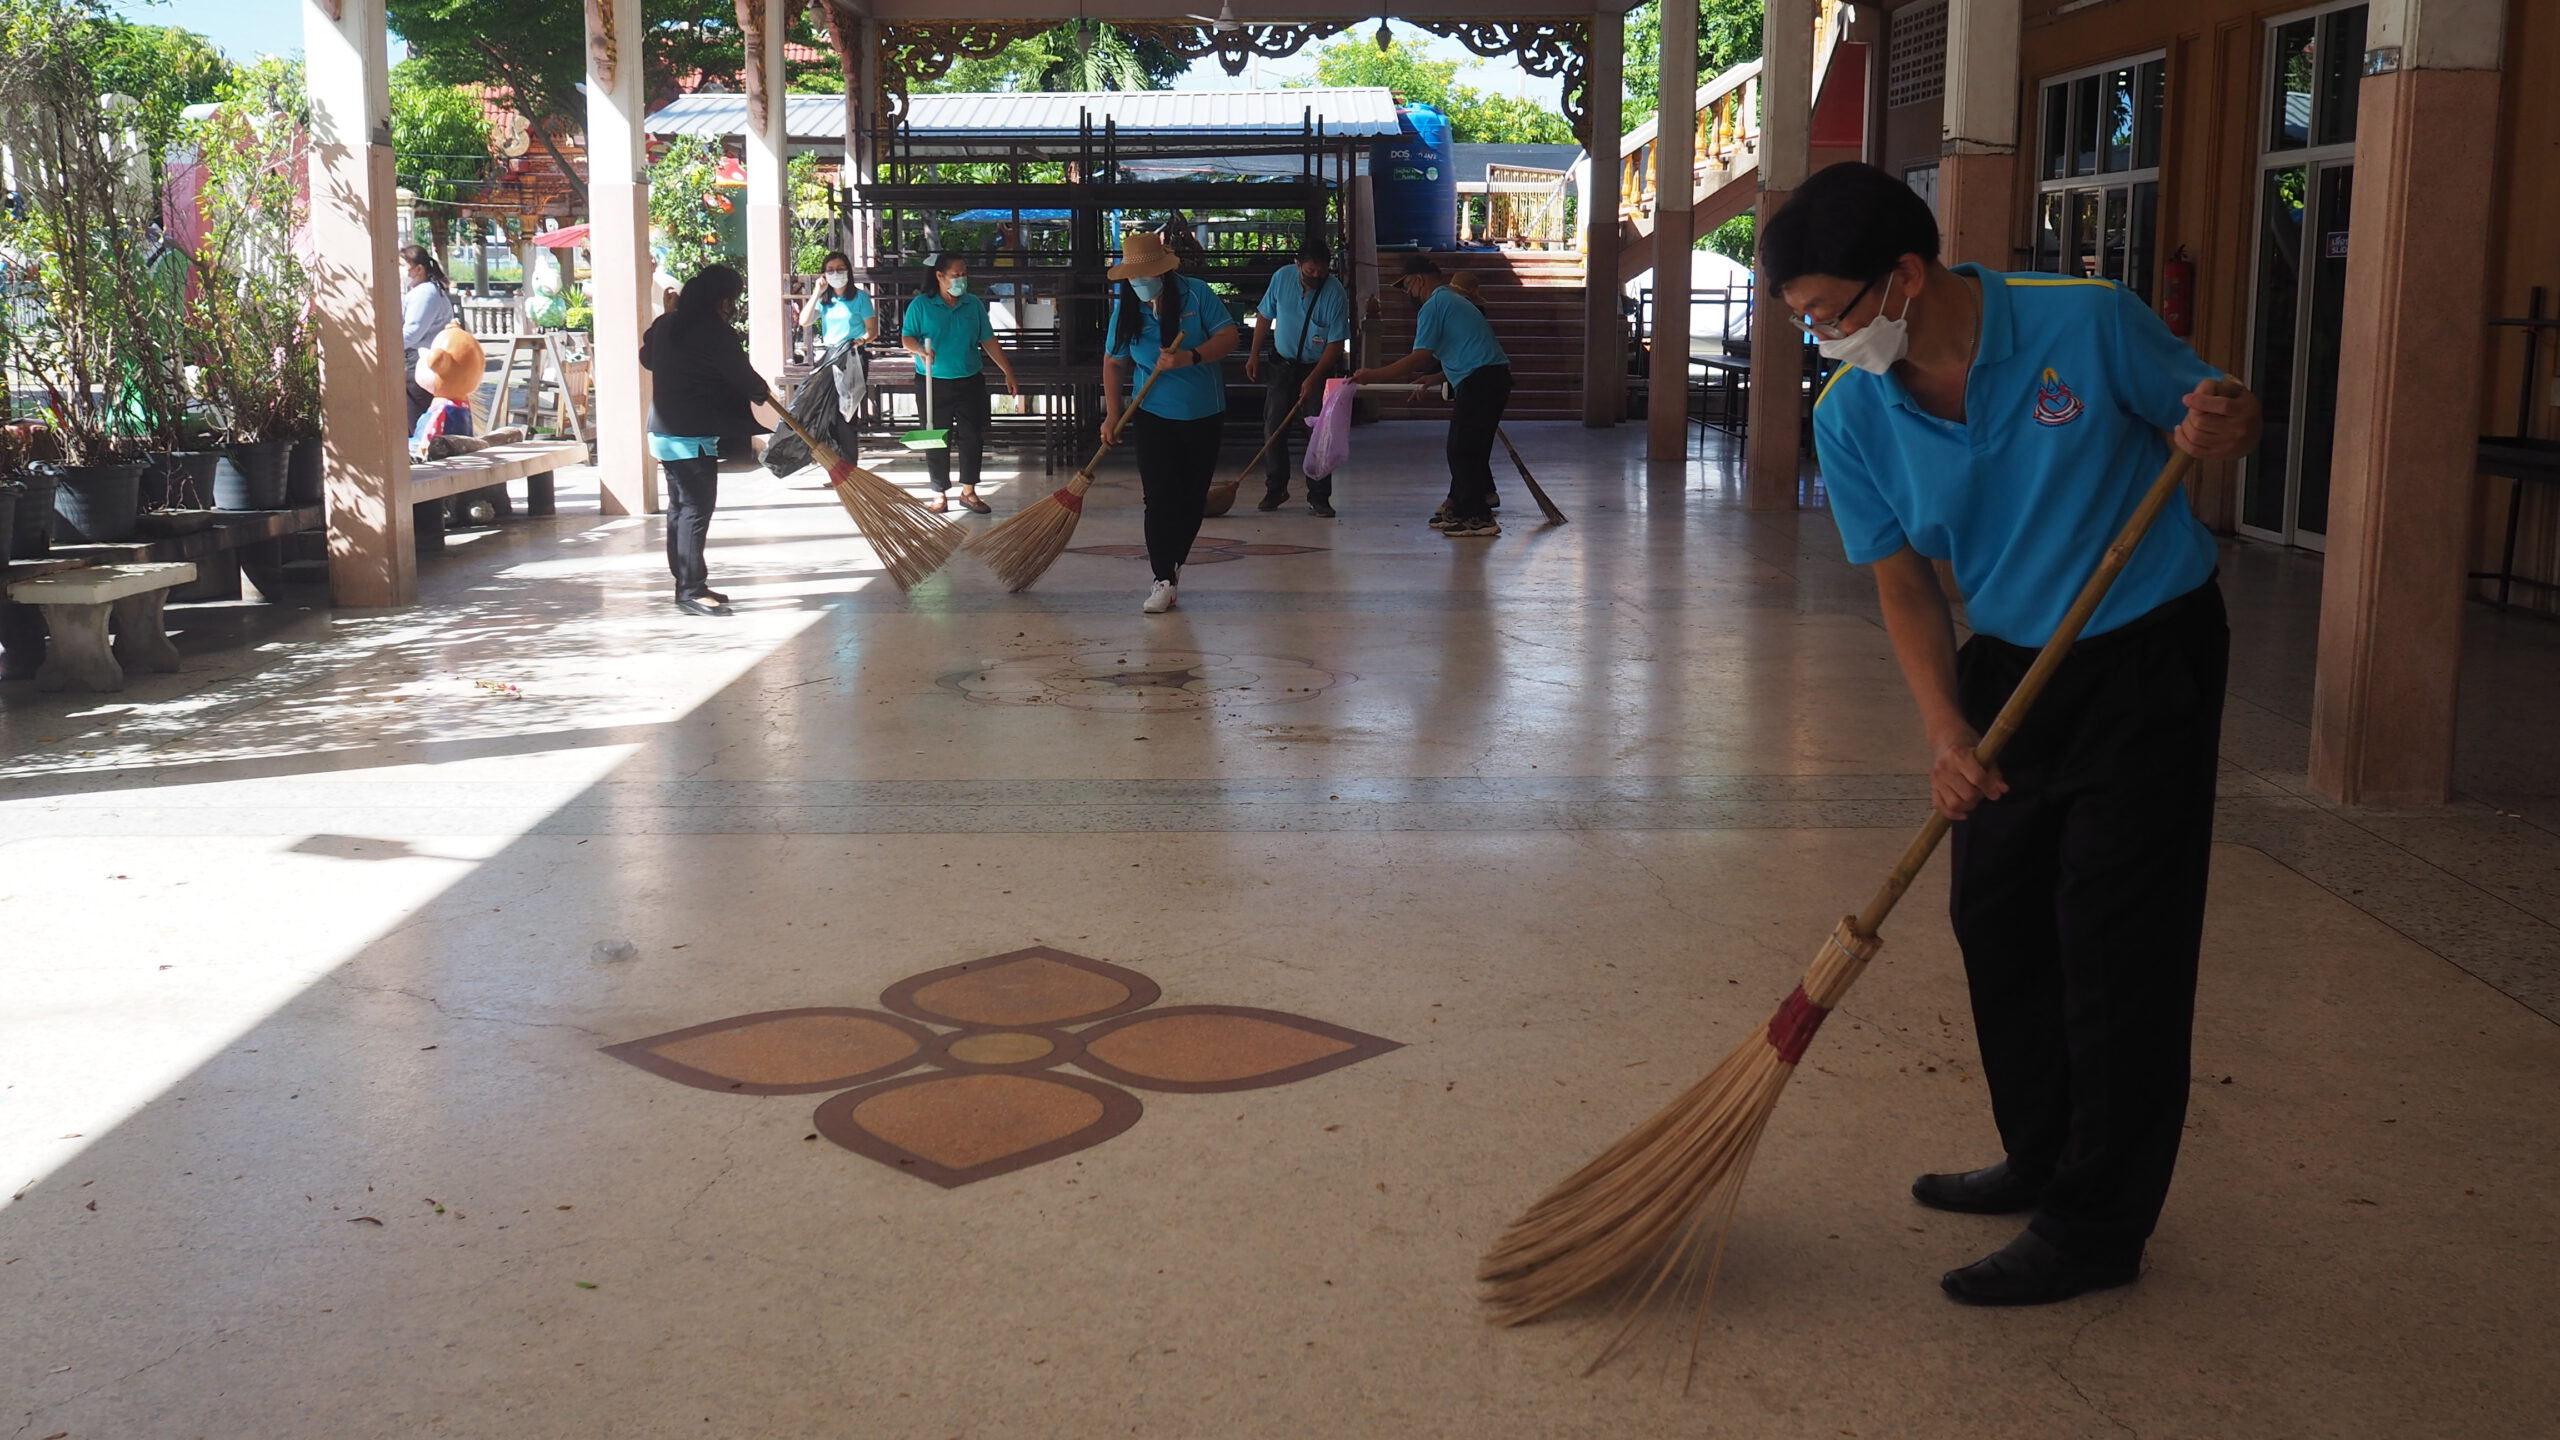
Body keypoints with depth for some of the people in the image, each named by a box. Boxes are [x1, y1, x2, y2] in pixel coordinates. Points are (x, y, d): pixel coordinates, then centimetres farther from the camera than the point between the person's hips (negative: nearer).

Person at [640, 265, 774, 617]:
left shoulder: (665, 324, 9)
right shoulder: (717, 334, -16)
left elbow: (646, 357, 26)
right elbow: (744, 377, -9)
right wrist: (764, 393, 12)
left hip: (663, 429, 9)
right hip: (692, 436, -9)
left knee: (681, 507, 15)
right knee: (696, 509, -7)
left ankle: (685, 584, 21)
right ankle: (691, 590, -7)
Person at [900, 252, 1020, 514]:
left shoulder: (974, 304, 7)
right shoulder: (921, 305, -2)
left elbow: (988, 341, 10)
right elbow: (906, 337, -3)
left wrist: (1008, 373, 7)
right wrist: (920, 349, -26)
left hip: (970, 381, 3)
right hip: (934, 383, -3)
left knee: (972, 437, 3)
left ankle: (969, 491, 15)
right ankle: (940, 494, 10)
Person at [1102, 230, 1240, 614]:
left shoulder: (1197, 294, -9)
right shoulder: (1126, 309, -3)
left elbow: (1230, 336, -12)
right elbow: (1113, 362, 6)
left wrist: (1190, 358, -27)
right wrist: (1113, 414, 0)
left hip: (1203, 414, 0)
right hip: (1153, 415, 0)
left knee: (1193, 496, 8)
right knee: (1159, 497, -8)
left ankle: (1173, 563, 27)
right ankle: (1164, 580, -4)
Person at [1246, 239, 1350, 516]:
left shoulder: (1335, 293, -18)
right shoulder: (1281, 278, -9)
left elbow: (1336, 344, -17)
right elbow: (1265, 316, 6)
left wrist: (1313, 379, -22)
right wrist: (1254, 355, 5)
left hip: (1320, 368, -3)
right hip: (1285, 365, 3)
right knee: (1274, 428, 1)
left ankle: (1319, 496, 2)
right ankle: (1275, 489, 14)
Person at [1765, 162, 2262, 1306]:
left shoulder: (2089, 327, -18)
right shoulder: (1851, 419, -7)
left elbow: (2218, 418, -3)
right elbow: (1904, 582, -4)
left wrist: (2216, 433, -28)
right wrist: (1946, 731, -16)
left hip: (2147, 659, -5)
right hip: (2009, 670, 5)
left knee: (2118, 943, -3)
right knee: (1996, 917, 11)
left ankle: (2098, 1228, 7)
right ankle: (2043, 1161, 31)